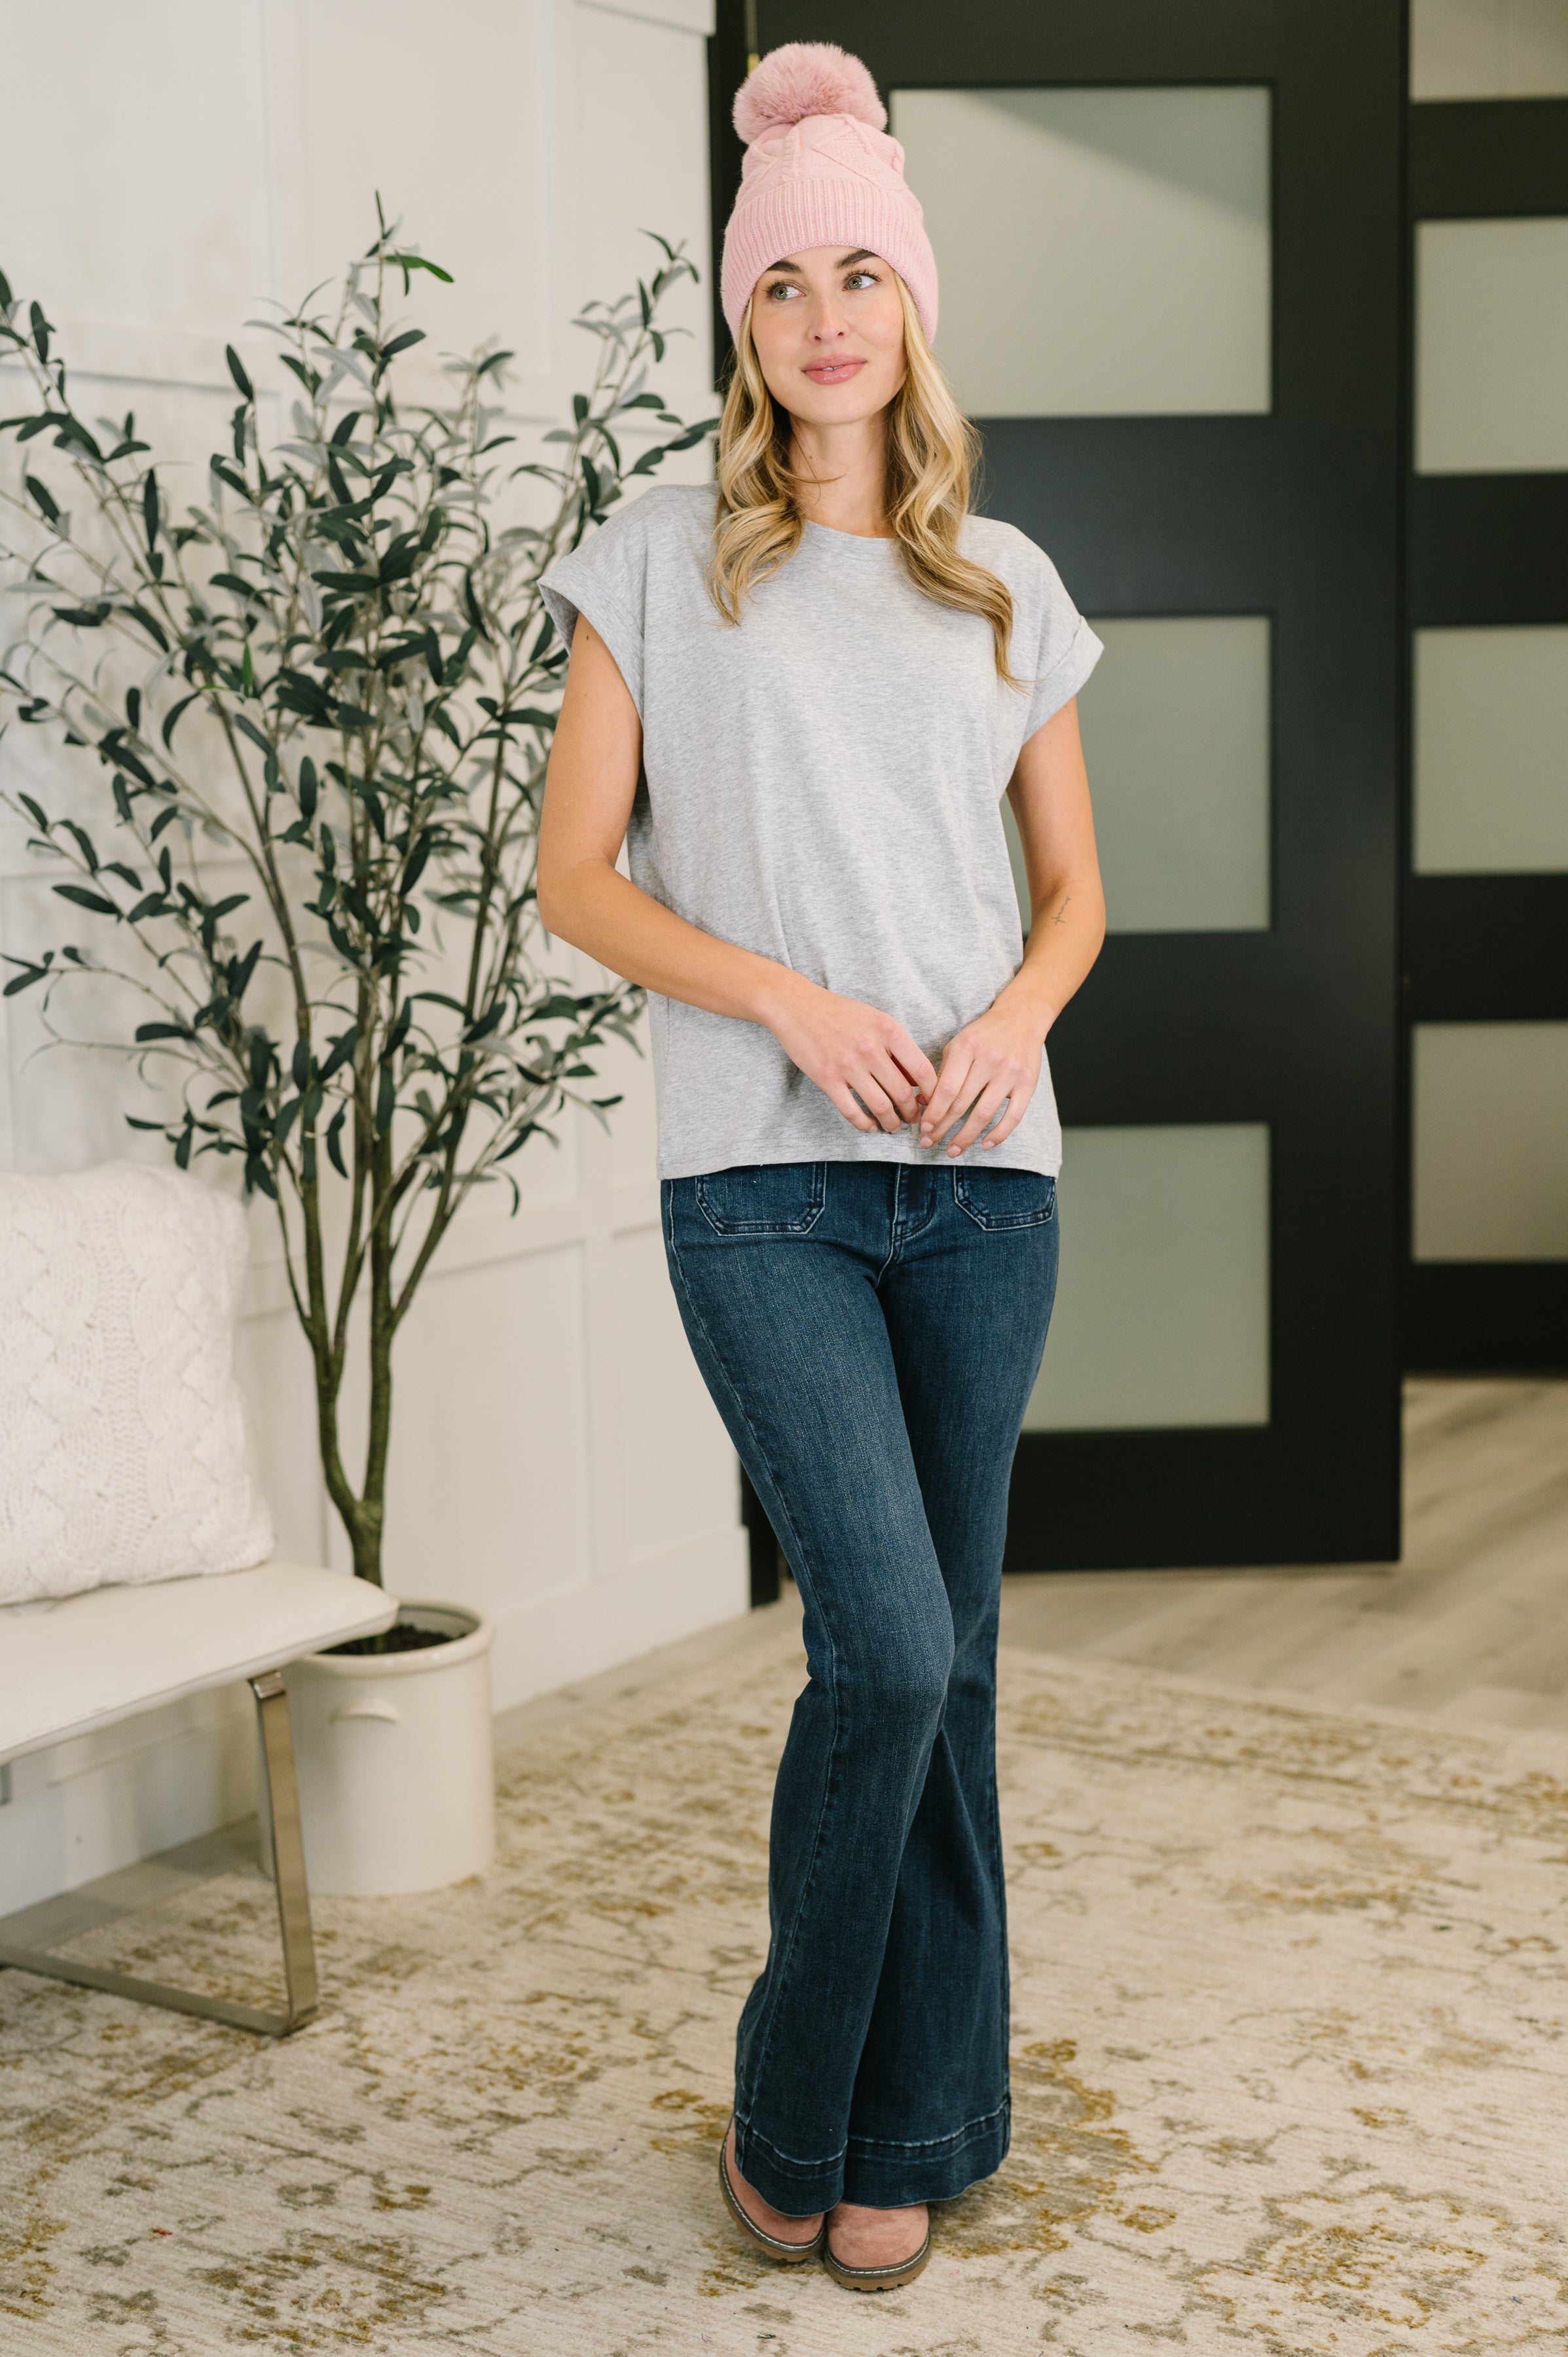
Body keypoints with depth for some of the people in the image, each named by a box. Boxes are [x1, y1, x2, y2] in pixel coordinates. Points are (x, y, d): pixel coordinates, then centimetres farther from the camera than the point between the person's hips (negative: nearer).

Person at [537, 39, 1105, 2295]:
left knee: (946, 1654, 8)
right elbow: (576, 877, 1)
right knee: (890, 1647, -14)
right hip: (765, 1185, -3)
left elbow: (1072, 884, 16)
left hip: (983, 1180, 4)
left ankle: (907, 2132, 23)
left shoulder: (1004, 584, 12)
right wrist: (787, 1002, -13)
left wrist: (1015, 1020, -5)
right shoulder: (665, 563, 4)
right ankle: (793, 2109, 10)